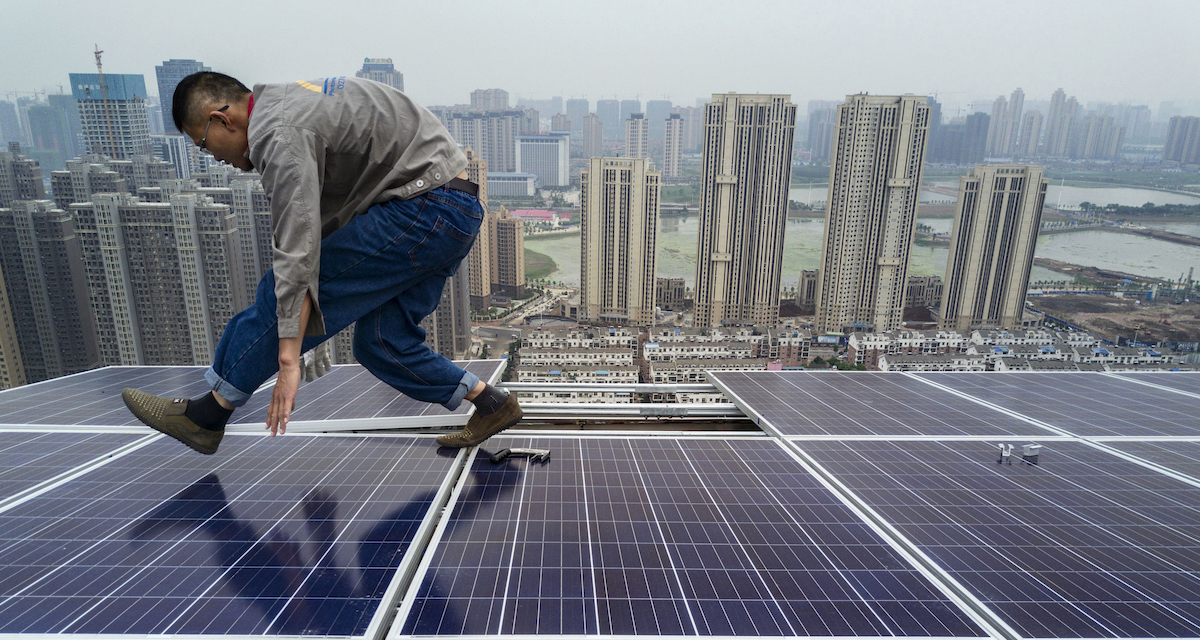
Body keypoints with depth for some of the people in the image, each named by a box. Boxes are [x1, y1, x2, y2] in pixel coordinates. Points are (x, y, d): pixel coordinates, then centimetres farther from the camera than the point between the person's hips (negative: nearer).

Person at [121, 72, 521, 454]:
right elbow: (319, 225, 24)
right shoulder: (288, 101, 19)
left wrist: (288, 361, -20)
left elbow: (298, 252, -22)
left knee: (283, 292, -4)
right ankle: (491, 404, 16)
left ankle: (206, 415, 10)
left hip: (425, 210, -10)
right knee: (379, 343, 11)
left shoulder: (280, 134, -14)